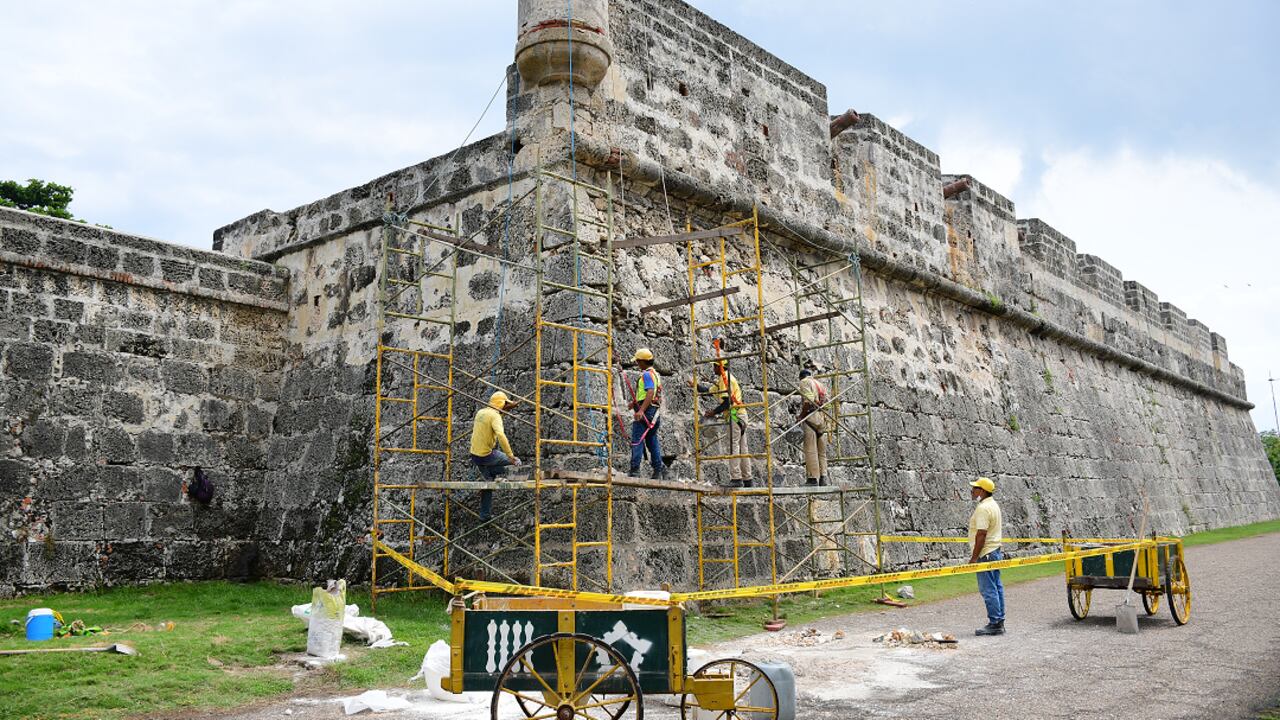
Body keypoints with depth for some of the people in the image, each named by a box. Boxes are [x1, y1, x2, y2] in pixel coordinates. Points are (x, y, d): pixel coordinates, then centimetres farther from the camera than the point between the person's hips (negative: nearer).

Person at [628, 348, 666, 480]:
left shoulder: (647, 374, -11)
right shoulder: (655, 374, 21)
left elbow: (650, 393, -24)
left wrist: (641, 410, -32)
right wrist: (635, 402, 26)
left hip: (645, 411, -10)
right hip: (655, 412, 10)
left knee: (637, 440, -11)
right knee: (652, 441, 13)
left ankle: (635, 470, -16)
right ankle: (659, 470, 13)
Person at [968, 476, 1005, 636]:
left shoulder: (983, 508, -18)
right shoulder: (993, 505, 15)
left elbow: (981, 534, -23)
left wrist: (974, 557, -19)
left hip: (985, 554, -11)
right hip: (995, 551, 11)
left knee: (988, 590, -6)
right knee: (996, 587, 12)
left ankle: (995, 624, -3)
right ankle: (999, 622, 18)